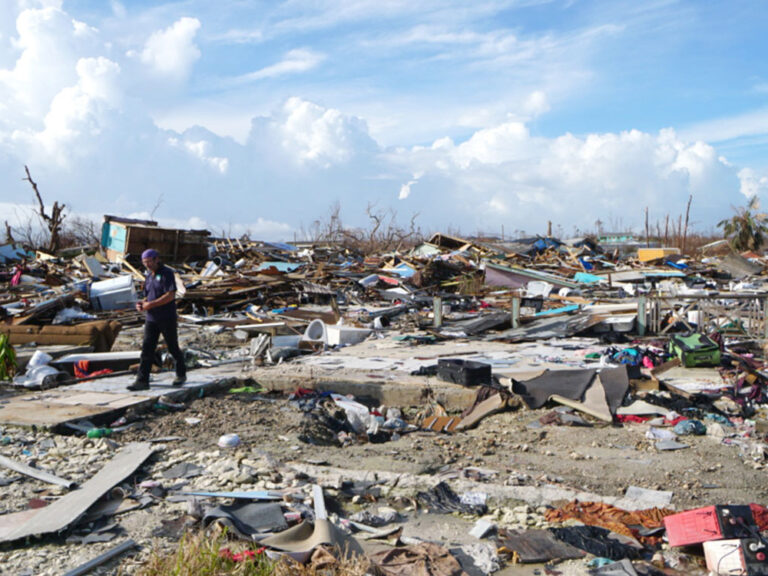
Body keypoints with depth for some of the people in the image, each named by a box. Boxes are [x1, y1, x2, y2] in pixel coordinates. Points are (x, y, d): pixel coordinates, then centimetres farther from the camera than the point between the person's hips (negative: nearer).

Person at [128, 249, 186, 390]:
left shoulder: (167, 273, -9)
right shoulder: (149, 276, 14)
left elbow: (170, 296, -19)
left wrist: (151, 304, -22)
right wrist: (141, 303, 0)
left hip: (167, 319, -6)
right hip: (151, 319, 6)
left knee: (173, 348, 6)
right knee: (147, 349, -3)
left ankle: (181, 374, 26)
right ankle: (142, 381, -5)